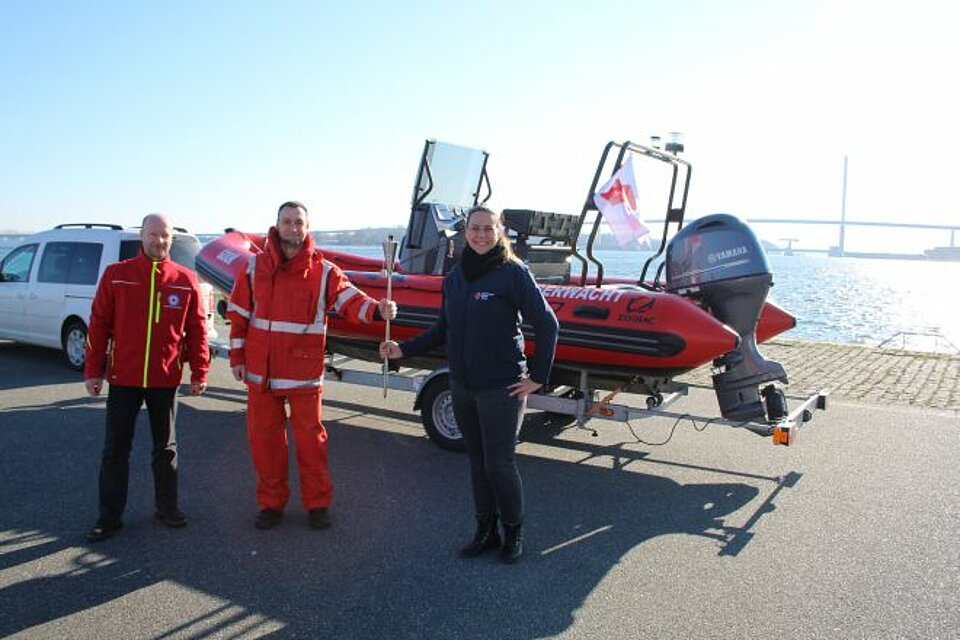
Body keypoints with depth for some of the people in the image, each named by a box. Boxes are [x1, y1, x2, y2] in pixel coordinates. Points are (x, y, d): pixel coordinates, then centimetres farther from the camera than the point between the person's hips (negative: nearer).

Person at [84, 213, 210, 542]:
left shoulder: (185, 280, -1)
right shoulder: (116, 274, -1)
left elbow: (197, 329, 1)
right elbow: (99, 325, 0)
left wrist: (199, 372, -1)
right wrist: (93, 371, -2)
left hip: (166, 379, 1)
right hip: (123, 378, 0)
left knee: (166, 446, 14)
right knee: (116, 449, 7)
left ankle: (167, 506, 28)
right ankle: (109, 516, 20)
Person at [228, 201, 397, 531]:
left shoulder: (323, 271, -2)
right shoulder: (255, 267, 4)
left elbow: (349, 299, -16)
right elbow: (238, 314, 8)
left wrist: (377, 309, -36)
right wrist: (237, 357, 4)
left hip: (304, 374, -2)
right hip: (260, 371, 2)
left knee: (310, 439, 4)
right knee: (264, 438, 11)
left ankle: (317, 503, 21)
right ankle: (271, 503, 27)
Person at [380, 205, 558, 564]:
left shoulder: (513, 272, -11)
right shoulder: (454, 277, 7)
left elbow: (546, 324, -10)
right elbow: (443, 329, 13)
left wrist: (538, 377, -10)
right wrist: (404, 350, 3)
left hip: (501, 388, -6)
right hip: (462, 387, 6)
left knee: (499, 464, 1)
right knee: (477, 461, 15)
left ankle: (513, 534, 23)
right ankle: (485, 531, 30)